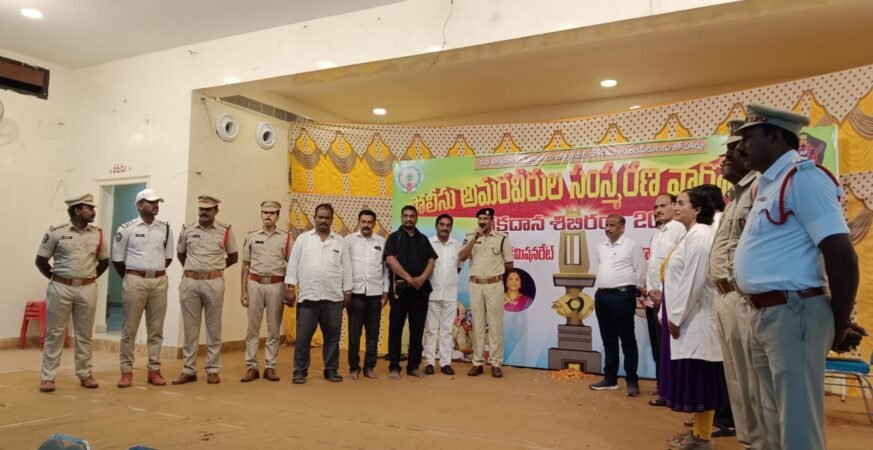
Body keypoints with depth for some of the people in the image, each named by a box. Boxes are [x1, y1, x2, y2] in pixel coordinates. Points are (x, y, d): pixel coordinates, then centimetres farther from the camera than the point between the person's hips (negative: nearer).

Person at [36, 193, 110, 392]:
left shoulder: (97, 234, 5)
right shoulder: (56, 232, -5)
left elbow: (104, 261, 17)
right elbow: (41, 260, 2)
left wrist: (90, 277, 10)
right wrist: (55, 278, 3)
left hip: (87, 289, 3)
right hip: (61, 288, -3)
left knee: (85, 334, 9)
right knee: (54, 333, 3)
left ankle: (85, 374, 18)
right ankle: (47, 377, 11)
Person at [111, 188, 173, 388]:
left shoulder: (165, 228, 6)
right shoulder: (127, 229, -4)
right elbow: (117, 258, 2)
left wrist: (155, 273, 13)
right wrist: (129, 278, 8)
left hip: (159, 282, 3)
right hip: (134, 281, -3)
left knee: (156, 329, 8)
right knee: (129, 329, 3)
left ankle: (154, 370, 16)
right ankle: (126, 371, 12)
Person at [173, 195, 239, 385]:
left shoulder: (225, 231, 0)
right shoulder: (187, 229, 5)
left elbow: (234, 256, 10)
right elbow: (180, 253, 21)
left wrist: (216, 268, 10)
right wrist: (191, 269, 15)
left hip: (214, 283, -2)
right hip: (189, 283, 2)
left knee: (213, 328, 5)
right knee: (190, 328, 7)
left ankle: (213, 370, 14)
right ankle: (189, 370, 16)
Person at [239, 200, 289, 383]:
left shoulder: (285, 237, 2)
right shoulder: (251, 236, 5)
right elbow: (245, 265, 7)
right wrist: (243, 291, 2)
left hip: (276, 285, -1)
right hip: (255, 284, 1)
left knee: (274, 329, 5)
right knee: (252, 328, 4)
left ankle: (270, 367, 14)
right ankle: (251, 367, 12)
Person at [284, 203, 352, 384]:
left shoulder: (340, 242, 8)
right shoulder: (303, 239, 5)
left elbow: (346, 268, 8)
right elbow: (293, 264, 3)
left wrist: (347, 291, 4)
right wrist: (290, 288, -4)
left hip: (333, 297, 1)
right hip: (307, 296, -1)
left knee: (332, 336, 8)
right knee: (303, 336, 2)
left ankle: (331, 370, 19)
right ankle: (300, 371, 13)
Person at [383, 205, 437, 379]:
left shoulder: (424, 239, 15)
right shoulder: (394, 237, 4)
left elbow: (431, 261, 7)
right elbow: (390, 260, -9)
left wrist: (422, 278, -10)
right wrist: (408, 278, -15)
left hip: (421, 288, 3)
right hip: (400, 287, -3)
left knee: (417, 329, 5)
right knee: (396, 328, 0)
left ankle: (414, 366, 14)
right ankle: (394, 367, 7)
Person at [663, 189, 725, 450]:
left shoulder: (700, 235, -14)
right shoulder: (691, 235, 16)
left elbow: (694, 281, -20)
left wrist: (677, 316, -16)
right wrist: (674, 315, 14)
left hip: (695, 318, -10)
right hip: (688, 318, 10)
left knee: (699, 378, -1)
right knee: (694, 378, 14)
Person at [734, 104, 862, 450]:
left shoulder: (802, 177, -14)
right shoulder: (770, 183, 15)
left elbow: (841, 255, -19)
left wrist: (840, 327, -9)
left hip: (792, 314, -9)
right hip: (764, 315, 10)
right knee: (777, 422, 20)